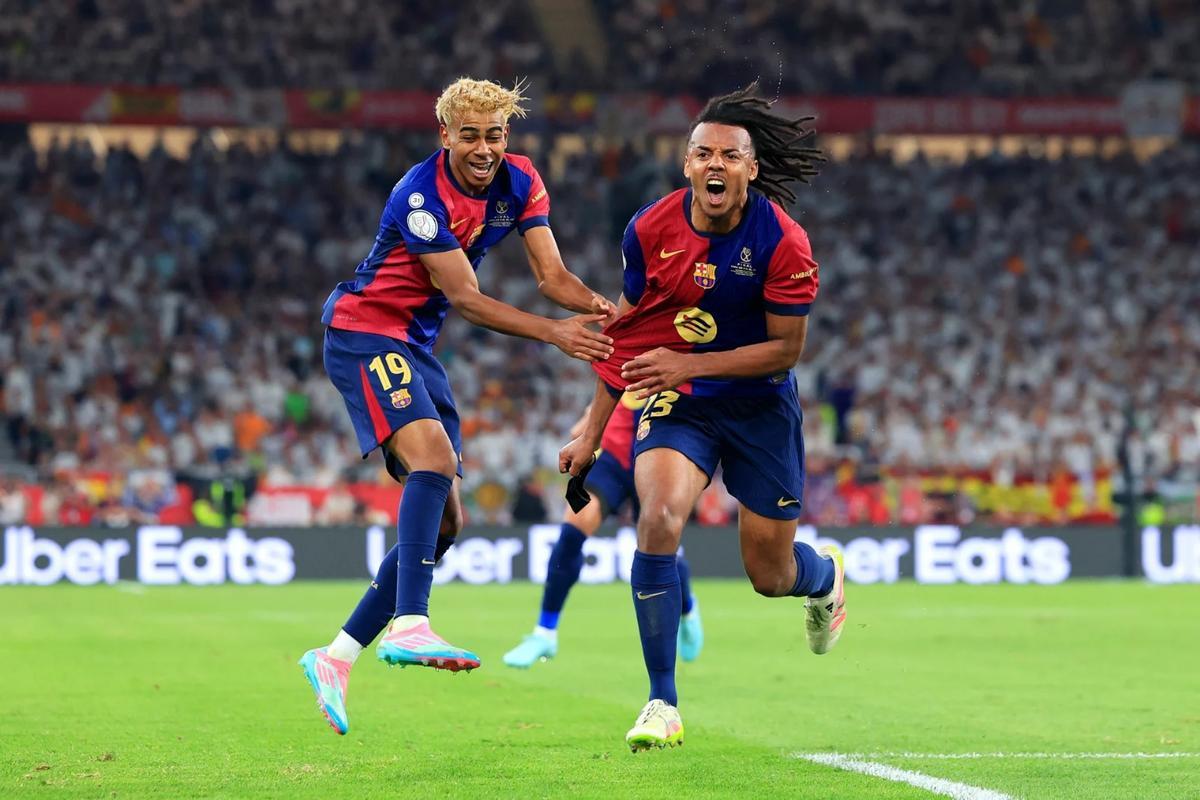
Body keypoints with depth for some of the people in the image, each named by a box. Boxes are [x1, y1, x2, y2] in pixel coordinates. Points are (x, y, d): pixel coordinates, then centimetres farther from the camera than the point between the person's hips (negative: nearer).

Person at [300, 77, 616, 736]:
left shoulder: (518, 183, 0)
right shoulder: (422, 197, -22)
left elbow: (552, 275, -4)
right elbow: (464, 298, -22)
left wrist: (595, 305, -26)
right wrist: (554, 333, -29)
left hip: (417, 348, 8)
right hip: (363, 332, -8)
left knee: (444, 521, 3)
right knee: (434, 457, -32)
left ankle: (336, 658, 8)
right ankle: (408, 626, -41)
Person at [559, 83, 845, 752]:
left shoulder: (784, 243, -19)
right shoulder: (652, 229, -10)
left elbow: (786, 350, -14)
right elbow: (628, 330, 4)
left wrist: (688, 365, -25)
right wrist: (592, 433, 8)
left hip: (760, 404, -1)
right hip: (676, 399, 1)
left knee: (772, 576, 8)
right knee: (659, 517, -27)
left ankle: (826, 575, 51)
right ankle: (663, 704, -18)